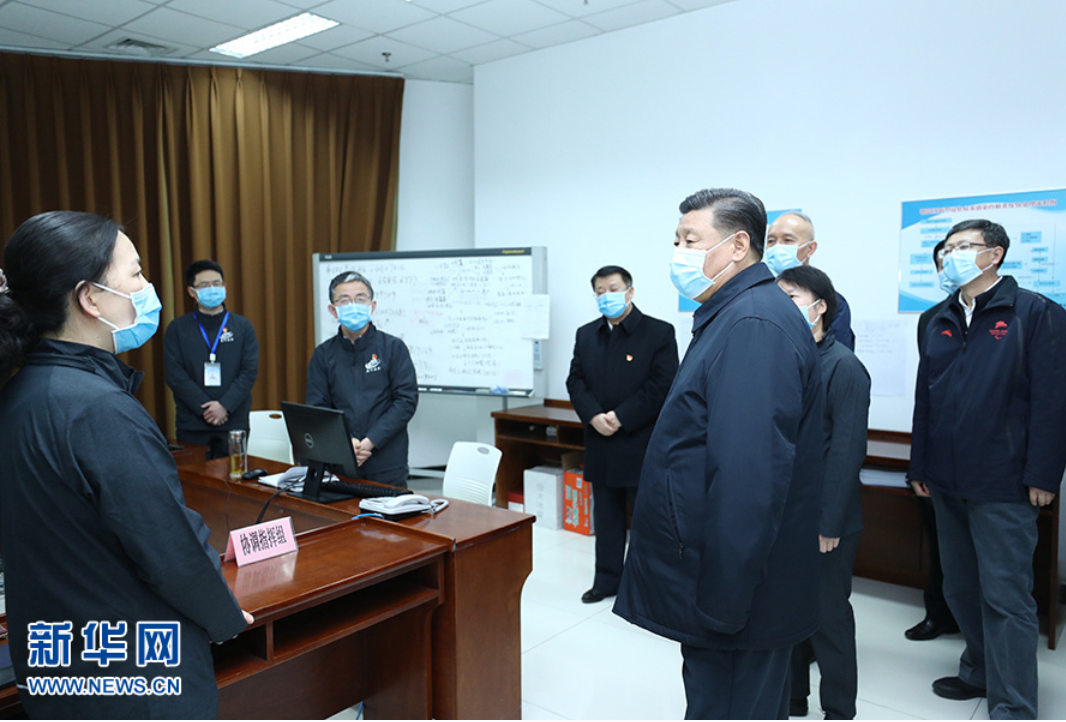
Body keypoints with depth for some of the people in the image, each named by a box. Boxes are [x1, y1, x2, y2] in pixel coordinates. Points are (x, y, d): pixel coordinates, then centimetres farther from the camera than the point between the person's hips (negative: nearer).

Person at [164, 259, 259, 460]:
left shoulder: (243, 326, 8)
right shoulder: (177, 328, 6)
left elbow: (250, 371, 0)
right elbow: (174, 375, -2)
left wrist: (225, 405, -12)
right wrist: (204, 408, -11)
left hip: (234, 421, 1)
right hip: (191, 424, 0)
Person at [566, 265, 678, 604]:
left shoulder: (659, 332, -5)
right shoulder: (586, 335, 11)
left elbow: (662, 384, -12)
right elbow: (575, 381, 7)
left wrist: (621, 418, -17)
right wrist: (594, 416, -11)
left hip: (641, 443, -5)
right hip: (600, 443, 5)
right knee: (605, 514, 14)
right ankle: (607, 579, 27)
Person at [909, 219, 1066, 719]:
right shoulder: (941, 323, 13)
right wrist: (919, 465, 12)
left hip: (1002, 485, -6)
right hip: (947, 482, 6)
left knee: (1005, 595, -1)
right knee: (960, 586, 17)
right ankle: (980, 671, 35)